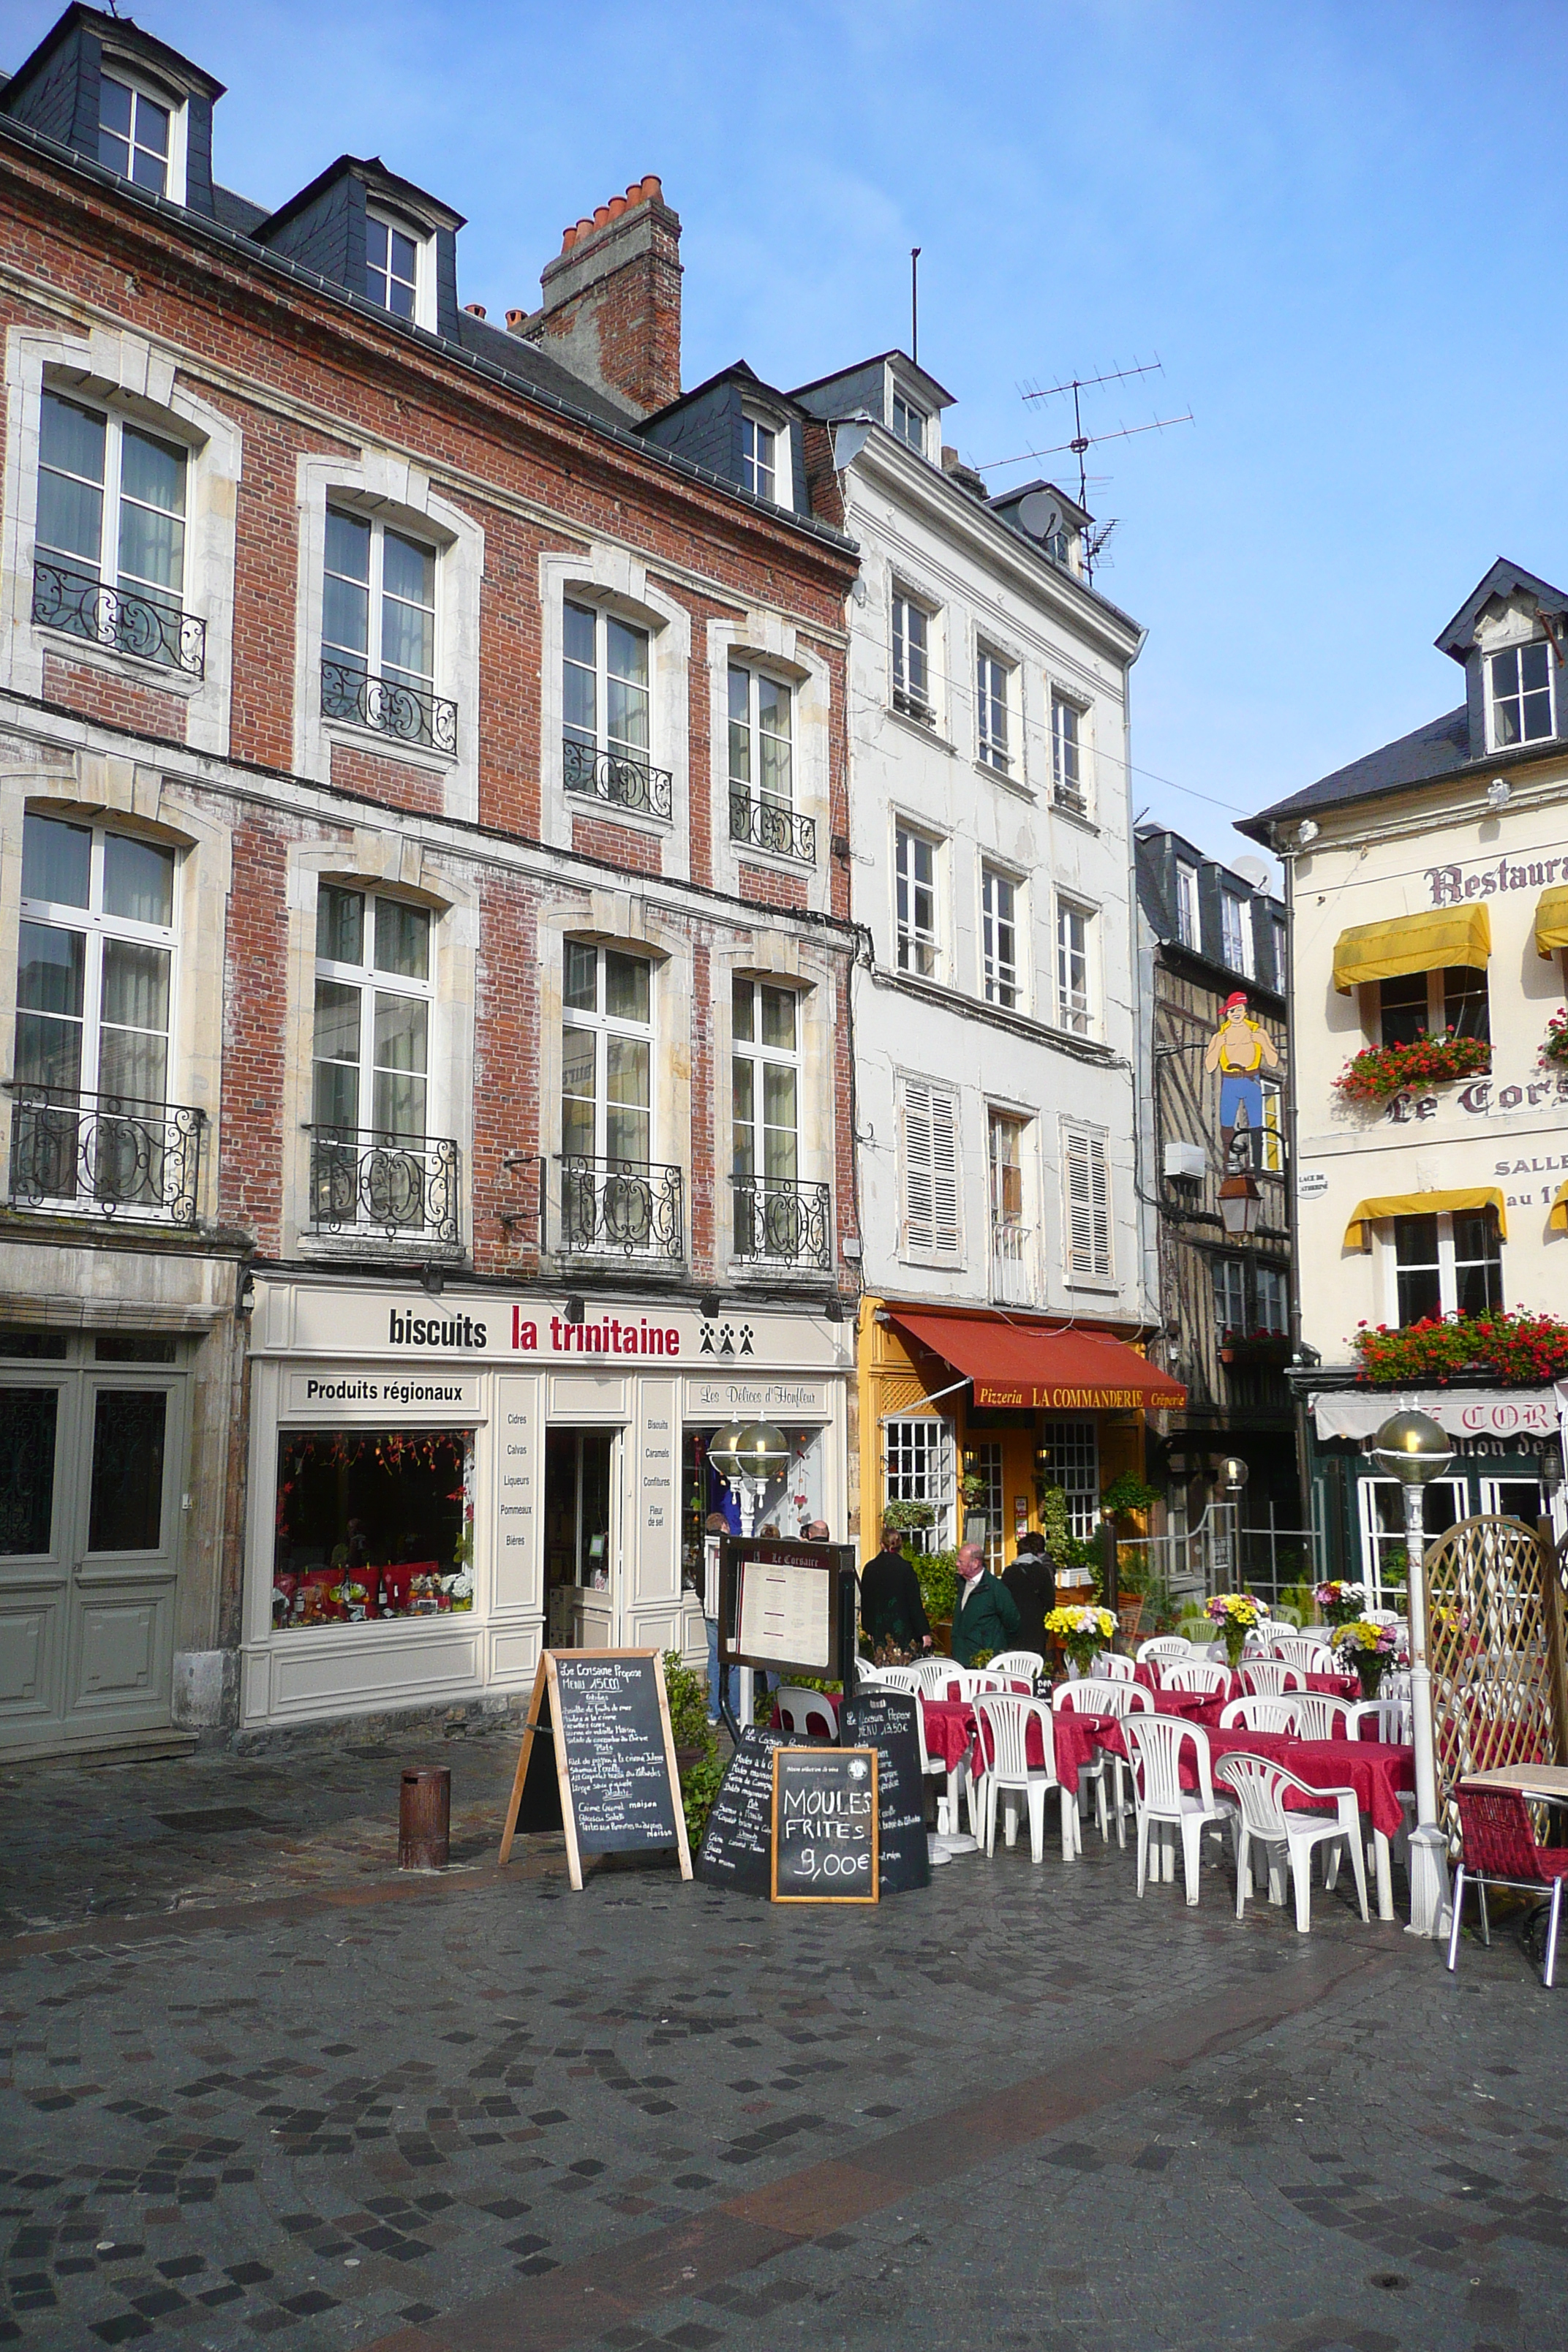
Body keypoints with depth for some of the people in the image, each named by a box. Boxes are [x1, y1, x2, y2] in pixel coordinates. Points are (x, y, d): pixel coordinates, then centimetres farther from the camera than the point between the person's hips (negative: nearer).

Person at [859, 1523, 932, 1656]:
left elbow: (865, 1603, 10)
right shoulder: (905, 1568, -10)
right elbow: (915, 1603, -9)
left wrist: (868, 1629, 20)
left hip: (878, 1631, 3)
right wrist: (924, 1632, -5)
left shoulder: (869, 1568, 2)